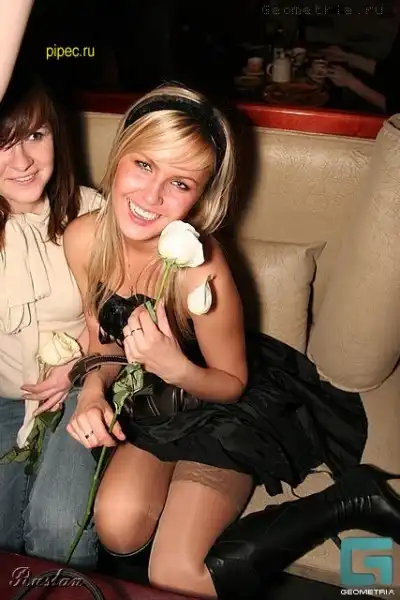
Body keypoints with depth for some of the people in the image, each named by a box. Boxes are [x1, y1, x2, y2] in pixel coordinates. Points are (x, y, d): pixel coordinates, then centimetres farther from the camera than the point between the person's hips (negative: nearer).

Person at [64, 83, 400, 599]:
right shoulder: (84, 238, -16)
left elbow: (232, 384, -16)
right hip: (151, 403, 5)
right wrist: (93, 391, -19)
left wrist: (175, 367, -35)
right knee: (117, 528, -15)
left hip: (222, 410, -4)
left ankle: (351, 499, 2)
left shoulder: (200, 272, -33)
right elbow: (105, 339, 0)